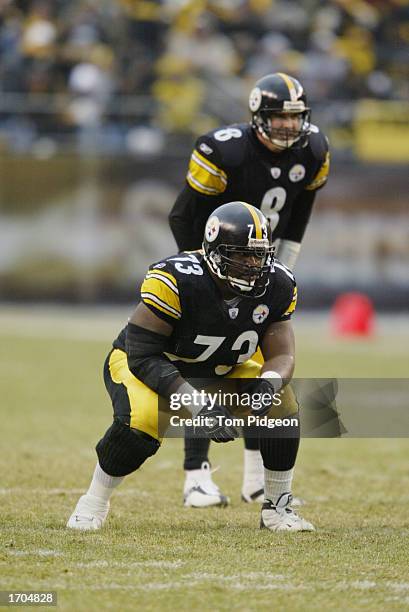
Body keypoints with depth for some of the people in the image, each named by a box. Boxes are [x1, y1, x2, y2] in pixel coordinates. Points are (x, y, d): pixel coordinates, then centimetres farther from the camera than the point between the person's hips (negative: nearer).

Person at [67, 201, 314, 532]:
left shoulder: (276, 286, -17)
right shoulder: (177, 280, -34)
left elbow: (282, 354, -11)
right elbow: (142, 356, -31)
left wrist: (268, 384, -37)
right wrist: (197, 403, -41)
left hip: (217, 373, 5)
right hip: (145, 366, -5)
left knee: (282, 402, -18)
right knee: (143, 421, -37)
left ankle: (278, 506, 1)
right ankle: (94, 503, -10)